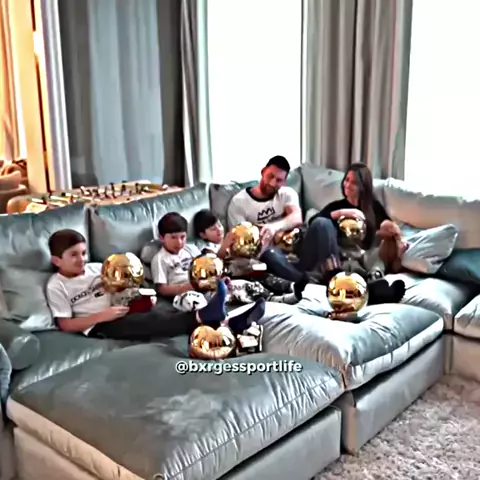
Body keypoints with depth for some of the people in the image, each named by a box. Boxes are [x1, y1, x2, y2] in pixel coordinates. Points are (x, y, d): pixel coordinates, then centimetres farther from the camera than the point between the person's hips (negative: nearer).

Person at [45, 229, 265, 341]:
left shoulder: (95, 268, 16)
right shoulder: (56, 286, 0)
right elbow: (65, 324, -7)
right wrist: (102, 315, -17)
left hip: (119, 312, 6)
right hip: (98, 326, -5)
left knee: (162, 312, -21)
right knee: (147, 322, -33)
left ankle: (226, 323, -38)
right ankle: (202, 317, -54)